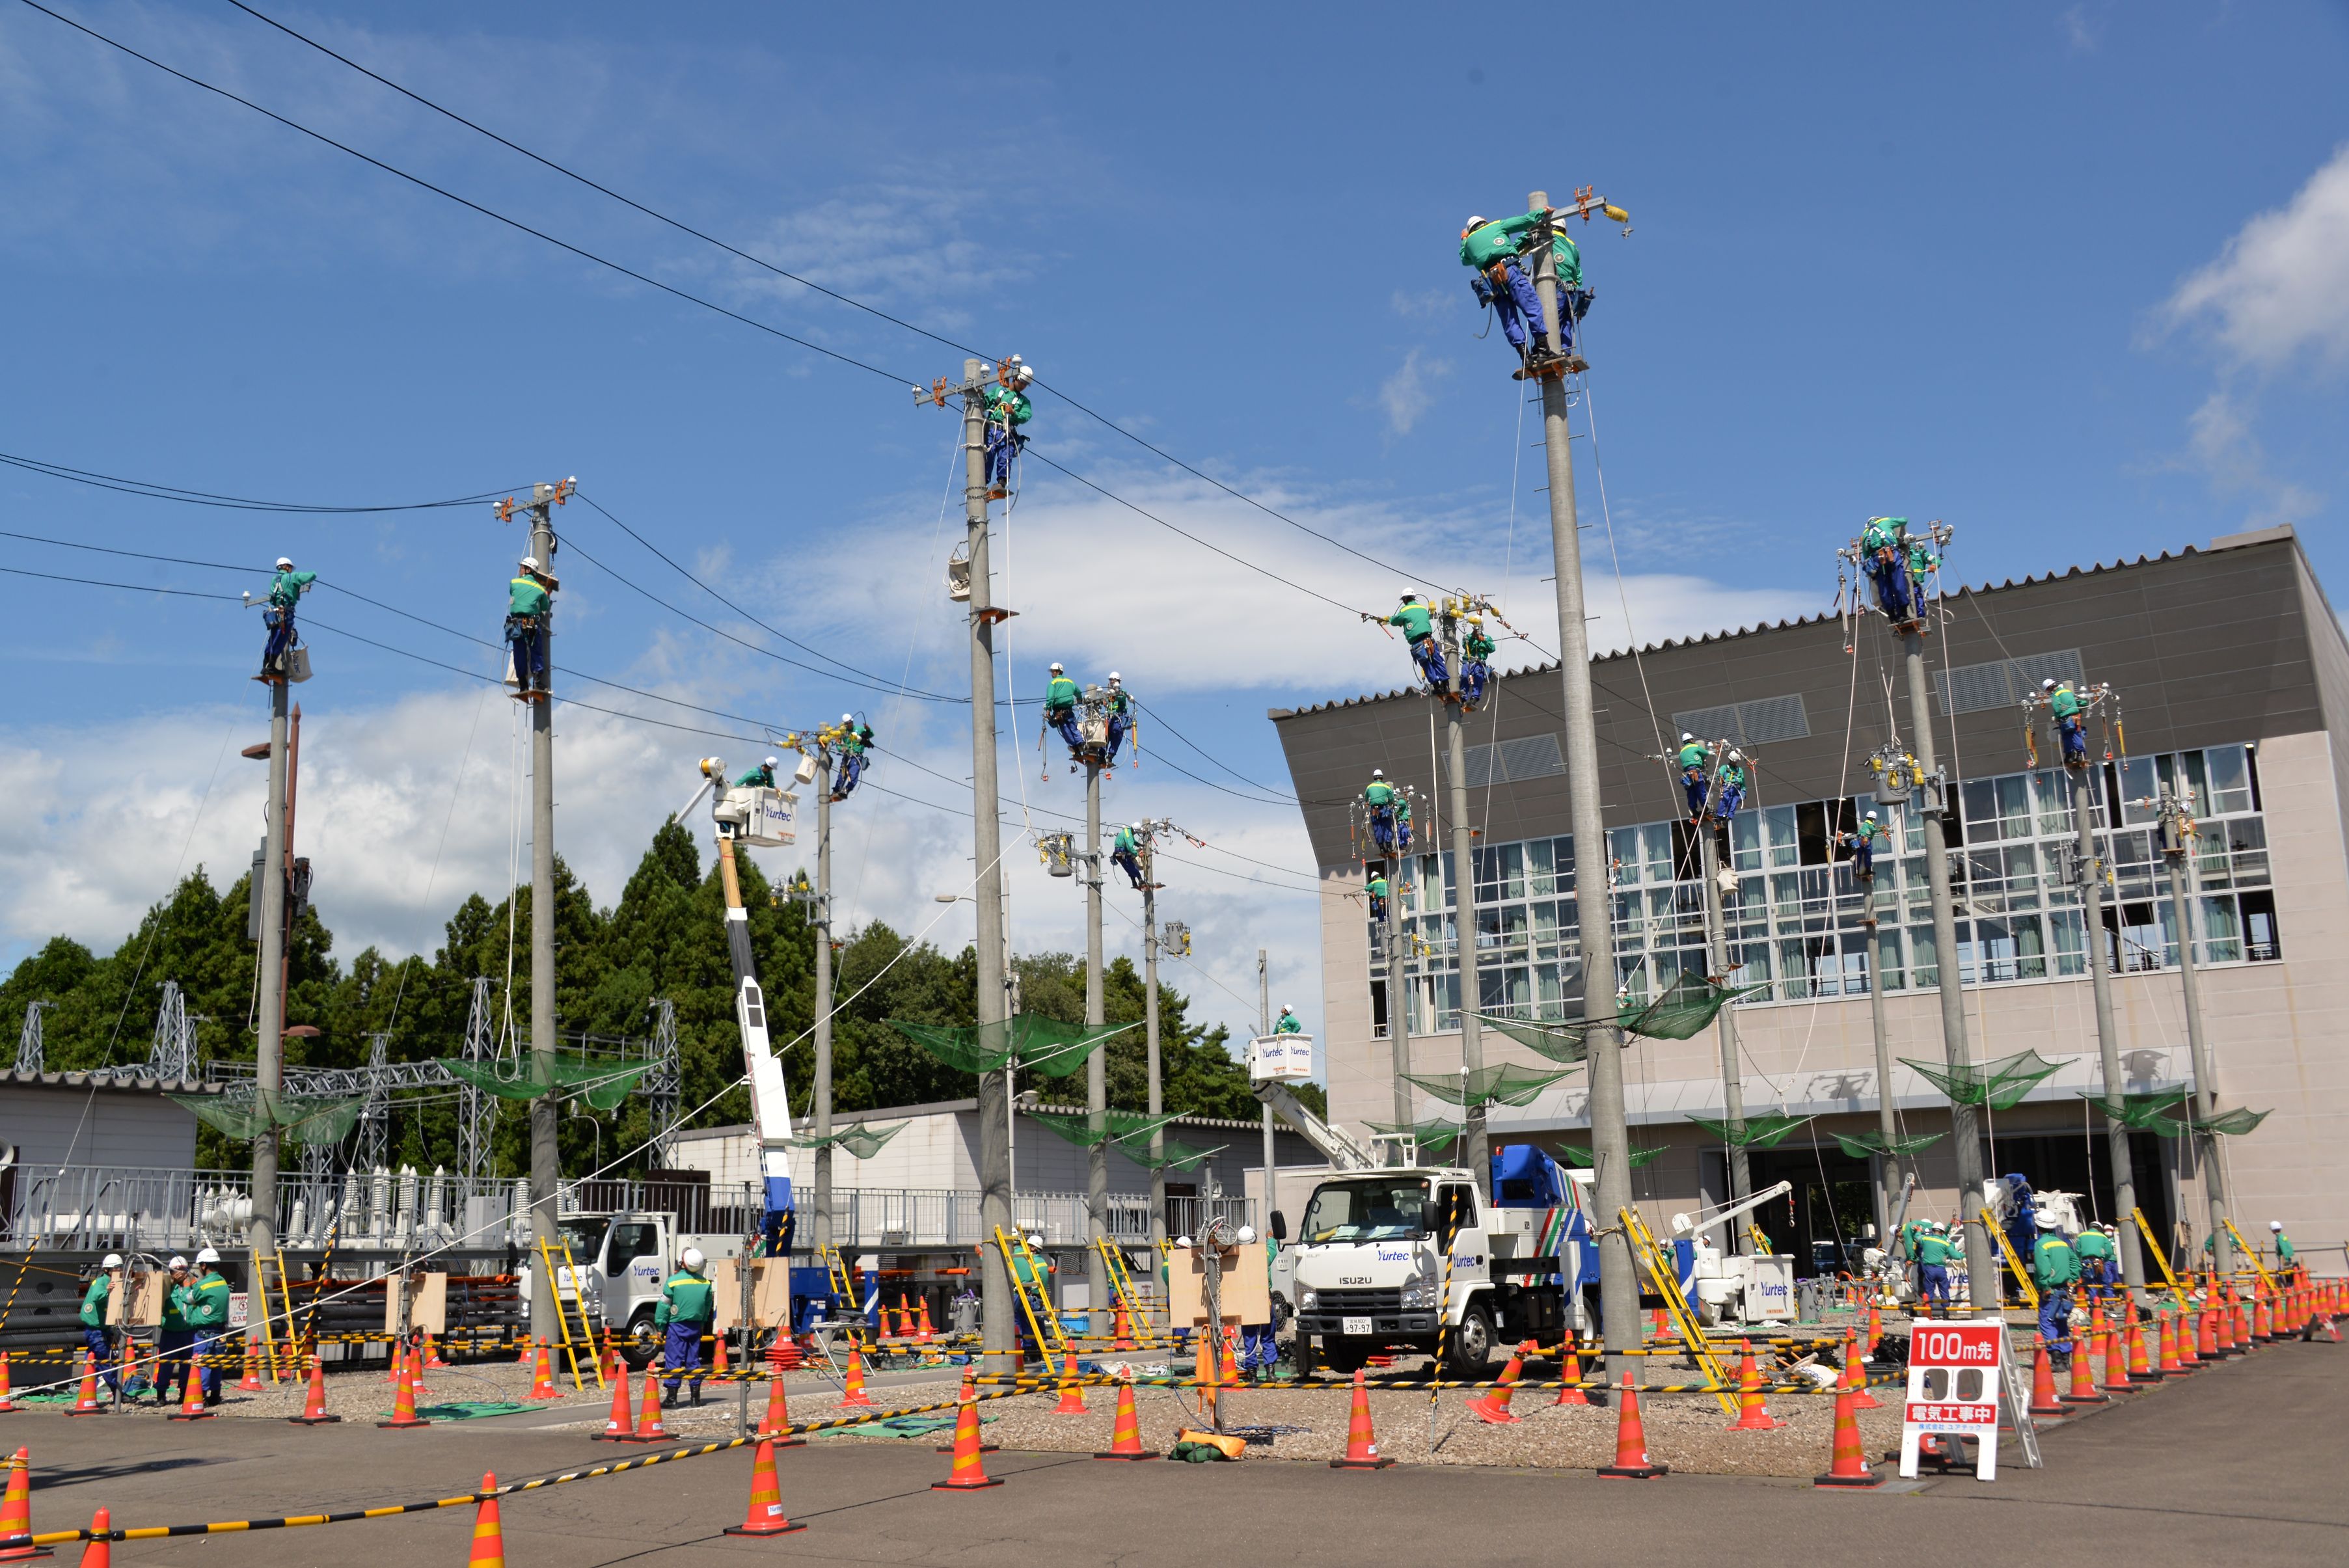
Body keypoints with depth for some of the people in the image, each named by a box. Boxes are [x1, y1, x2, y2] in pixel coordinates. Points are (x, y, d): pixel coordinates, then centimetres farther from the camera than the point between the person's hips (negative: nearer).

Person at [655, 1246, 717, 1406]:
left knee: (673, 1360, 0)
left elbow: (664, 1306, -7)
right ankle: (696, 1395, 13)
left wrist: (660, 1327, 1)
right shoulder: (705, 1283, 2)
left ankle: (671, 1396, -3)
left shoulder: (673, 1281, -11)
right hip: (696, 1326, 4)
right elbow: (708, 1307, 13)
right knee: (694, 1360, 11)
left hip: (677, 1326, -4)